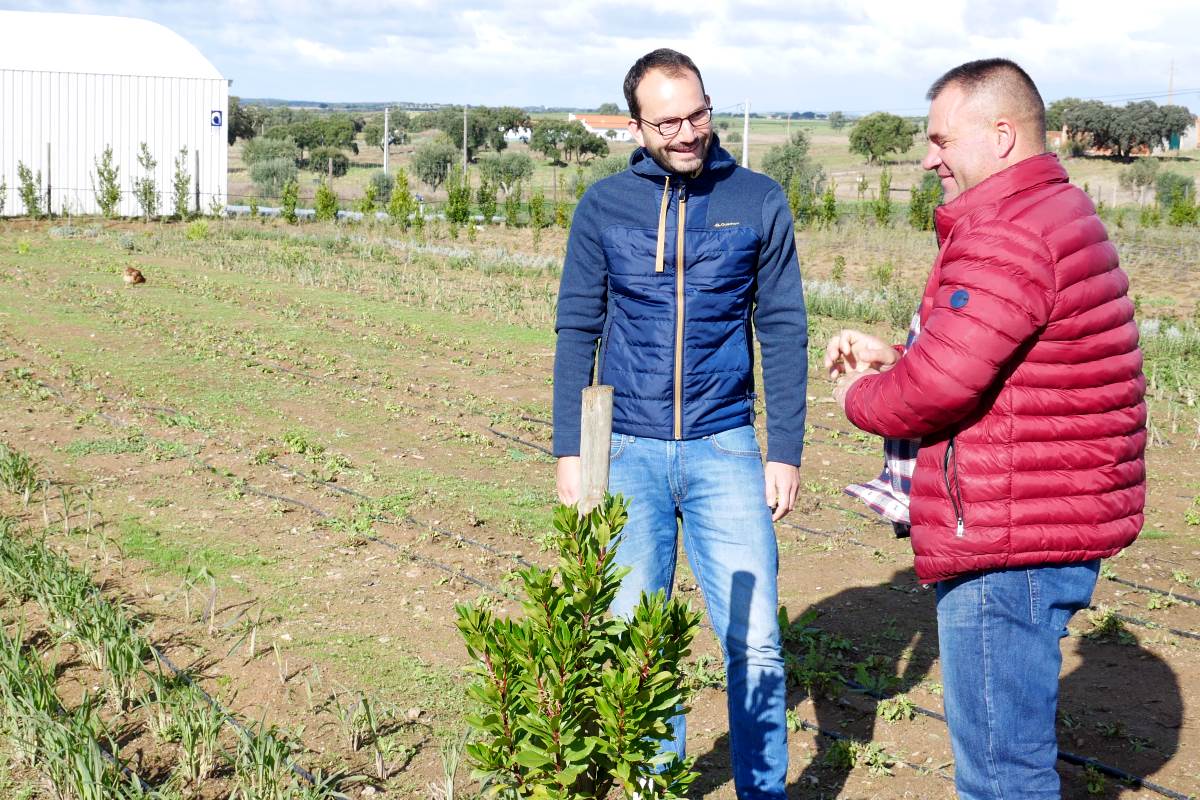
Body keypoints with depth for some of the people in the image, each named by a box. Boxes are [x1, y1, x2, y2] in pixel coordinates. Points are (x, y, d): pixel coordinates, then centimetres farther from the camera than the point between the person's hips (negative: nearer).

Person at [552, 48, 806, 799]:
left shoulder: (759, 201, 0)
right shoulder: (604, 205, 2)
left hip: (724, 451, -1)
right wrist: (569, 452, 1)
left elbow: (782, 332, 2)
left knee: (754, 640, -1)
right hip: (628, 453, 1)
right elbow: (578, 331, 5)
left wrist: (786, 452, -2)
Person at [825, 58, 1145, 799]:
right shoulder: (1061, 214, 16)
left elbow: (939, 386, -24)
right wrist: (891, 355, 10)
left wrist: (860, 396, -4)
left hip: (1009, 545, -11)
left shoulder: (1004, 236, -19)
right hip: (1058, 524, 11)